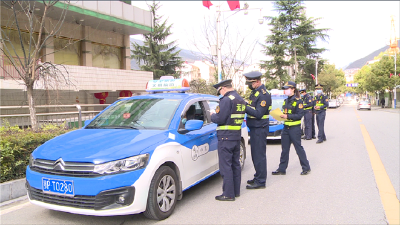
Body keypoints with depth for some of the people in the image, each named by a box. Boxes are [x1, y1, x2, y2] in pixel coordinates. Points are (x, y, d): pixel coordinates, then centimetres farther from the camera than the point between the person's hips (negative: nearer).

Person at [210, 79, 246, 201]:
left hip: (226, 137, -9)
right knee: (235, 164, 16)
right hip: (237, 135, 9)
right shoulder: (241, 100, 14)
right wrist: (216, 115, 17)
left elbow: (220, 119, -19)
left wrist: (212, 115, 2)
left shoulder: (226, 99, -15)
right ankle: (236, 191, 24)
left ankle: (228, 194, 1)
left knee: (225, 165, -3)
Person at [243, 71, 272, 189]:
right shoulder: (255, 92, 14)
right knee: (255, 154, 17)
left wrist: (245, 107, -22)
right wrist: (245, 105, -2)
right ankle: (258, 177, 29)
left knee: (259, 155, -4)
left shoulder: (263, 94, -17)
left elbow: (258, 113, -22)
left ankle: (260, 181, 4)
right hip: (254, 128, 10)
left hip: (260, 129, -10)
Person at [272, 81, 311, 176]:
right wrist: (280, 115, -3)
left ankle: (306, 168, 15)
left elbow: (299, 115, -16)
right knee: (284, 149, 10)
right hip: (286, 128, 7)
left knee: (299, 148, 1)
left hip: (295, 128, -7)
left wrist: (287, 116, -23)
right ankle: (282, 169, 16)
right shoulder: (286, 101, 13)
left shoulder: (298, 101, -9)